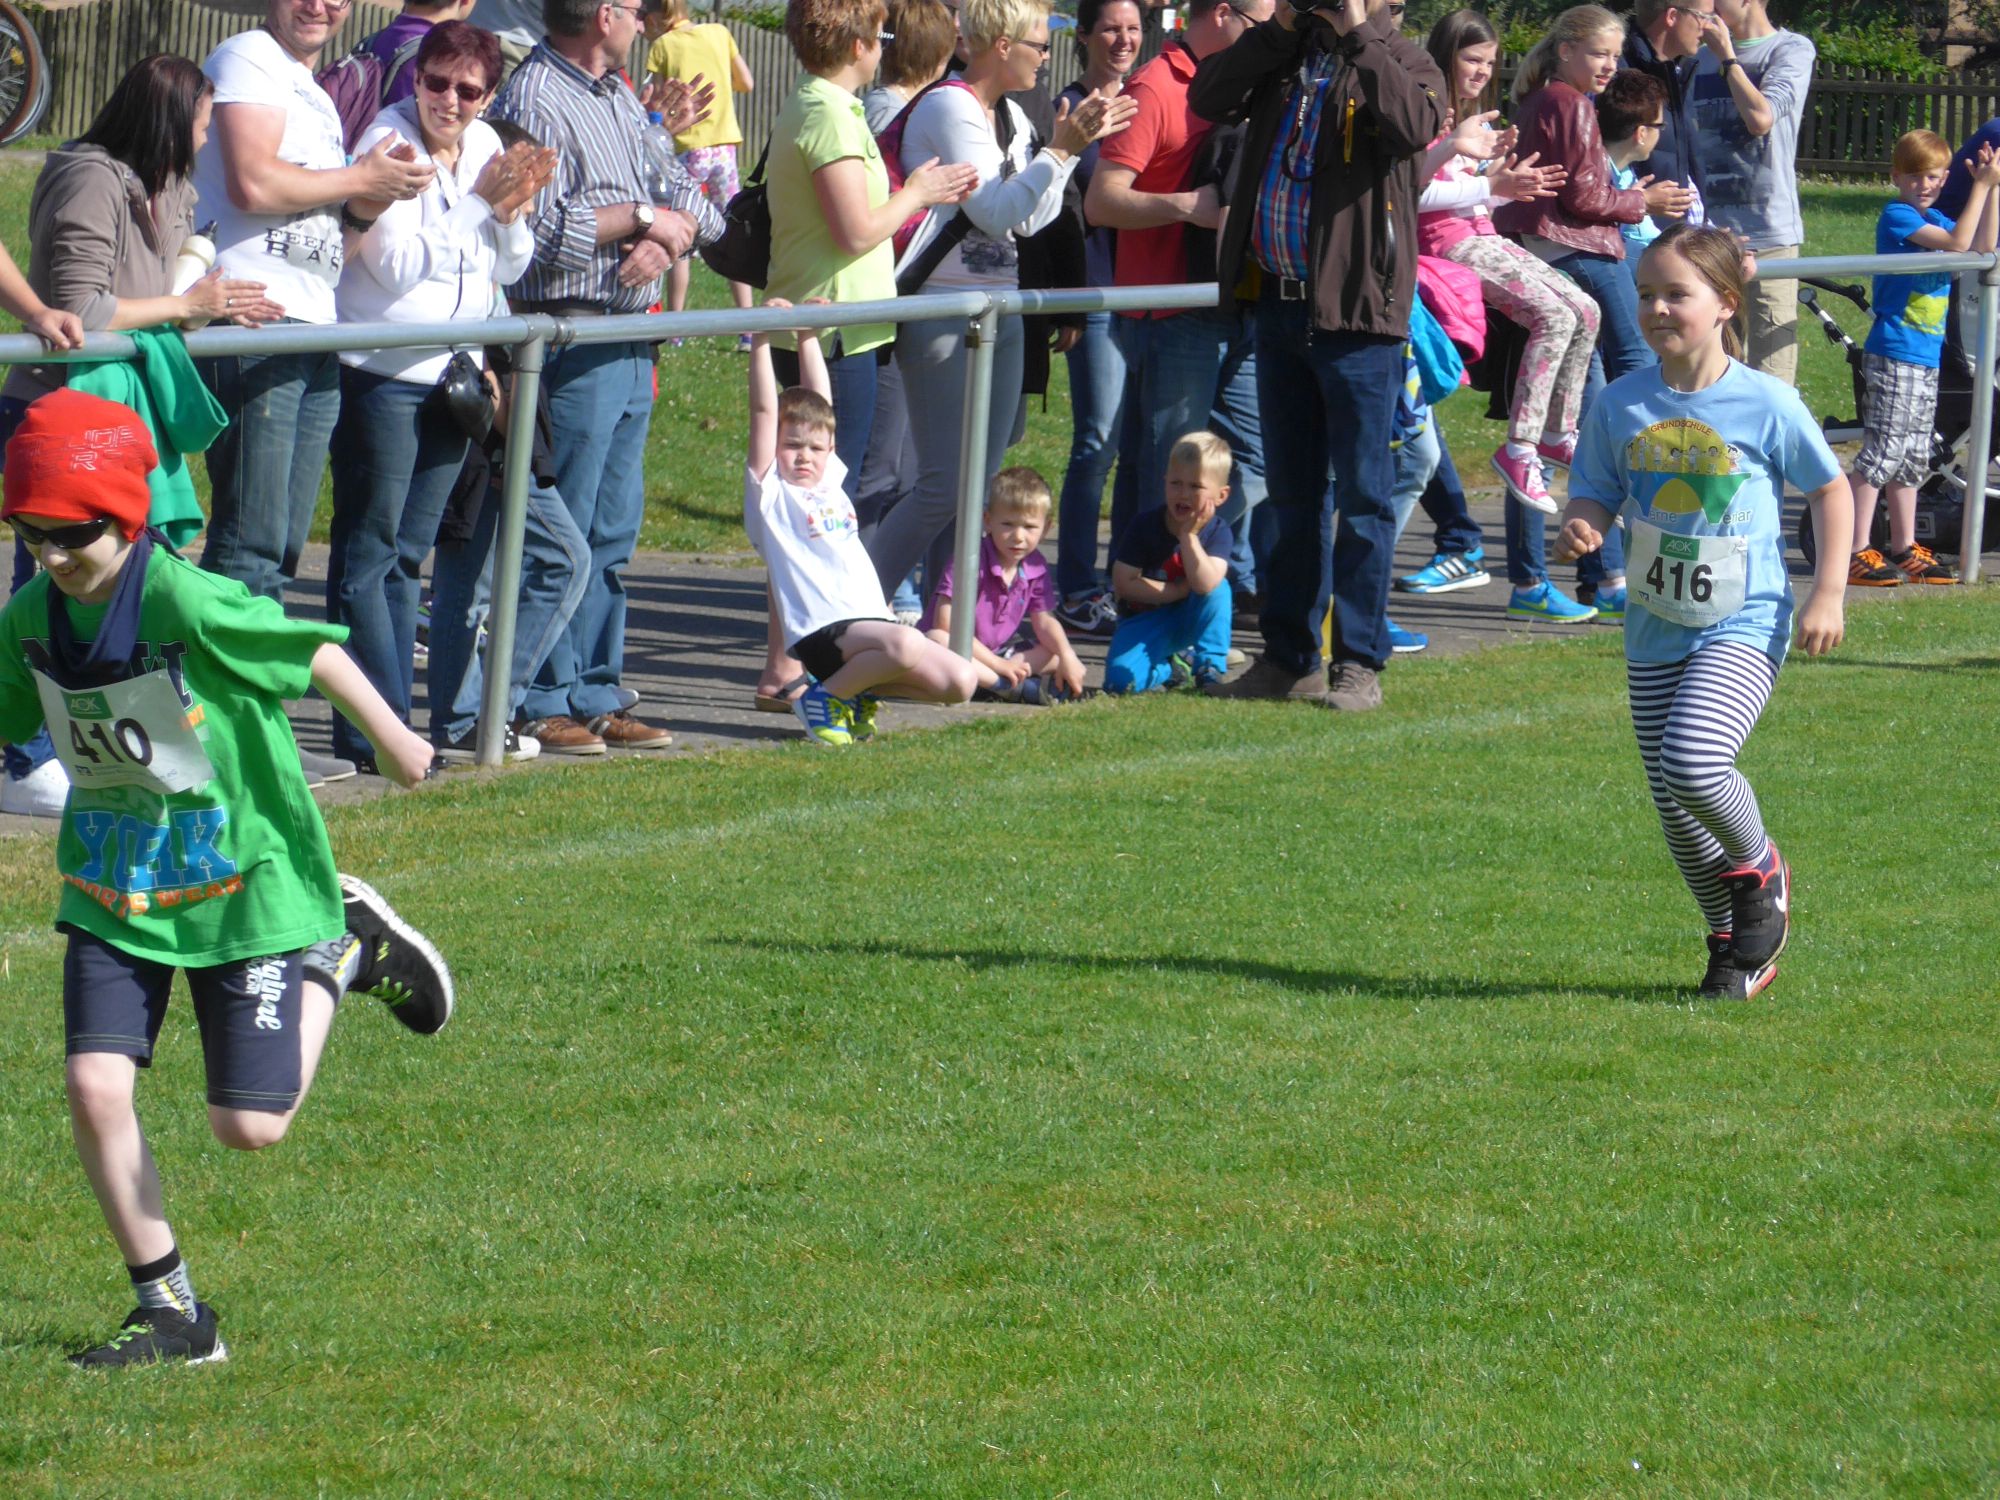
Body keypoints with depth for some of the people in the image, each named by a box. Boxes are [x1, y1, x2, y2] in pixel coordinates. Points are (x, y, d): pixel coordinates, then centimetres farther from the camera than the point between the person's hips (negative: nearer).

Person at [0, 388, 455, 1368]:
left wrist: (394, 742, 0)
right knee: (95, 1085, -12)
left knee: (250, 1127, -3)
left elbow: (316, 655, -12)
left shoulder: (190, 604, -25)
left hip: (243, 882, -5)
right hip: (112, 892, 5)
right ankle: (169, 1313, 4)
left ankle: (340, 952, 24)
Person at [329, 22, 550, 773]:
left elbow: (507, 269, 12)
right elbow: (397, 262, -19)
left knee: (407, 555, 11)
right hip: (381, 372, -7)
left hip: (452, 372, 7)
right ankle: (374, 730, -4)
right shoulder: (389, 140, -12)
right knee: (368, 554, -4)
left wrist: (512, 212, -8)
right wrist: (479, 200, -18)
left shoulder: (486, 147, 8)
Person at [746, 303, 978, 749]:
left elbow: (820, 402, 24)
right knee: (904, 644, -34)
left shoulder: (830, 483, 20)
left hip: (873, 621, 7)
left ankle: (861, 688, 11)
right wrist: (761, 340, -8)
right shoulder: (770, 493, 3)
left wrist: (809, 336, 23)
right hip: (821, 631, -7)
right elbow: (764, 411, -4)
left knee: (960, 683, -8)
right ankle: (826, 697, -10)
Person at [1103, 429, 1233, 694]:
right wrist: (1179, 591, -19)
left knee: (1218, 588, -29)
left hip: (1190, 620, 1)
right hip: (1146, 619, -1)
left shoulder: (1218, 532, -13)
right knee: (1121, 679, -27)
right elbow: (1123, 583, -17)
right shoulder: (1146, 525, -14)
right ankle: (1171, 669, 7)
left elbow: (1205, 585, -30)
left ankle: (1210, 669, -16)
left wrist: (1188, 534, -33)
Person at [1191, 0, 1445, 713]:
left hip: (1356, 307, -6)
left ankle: (1359, 661, 3)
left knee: (1362, 491, -2)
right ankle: (1288, 656, 20)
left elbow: (1413, 125, -24)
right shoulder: (1287, 58, 12)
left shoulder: (1404, 63, -3)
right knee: (1292, 491, 13)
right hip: (1279, 300, 6)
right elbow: (1208, 97, 0)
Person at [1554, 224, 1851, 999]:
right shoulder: (1621, 406, 1)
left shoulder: (1766, 404, -8)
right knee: (1676, 812, 7)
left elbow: (1830, 490, 3)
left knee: (1695, 761, -26)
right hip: (1654, 633, 5)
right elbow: (1596, 493, 7)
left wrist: (1828, 595, -2)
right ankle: (1732, 942, 28)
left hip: (1744, 625, -5)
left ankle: (1758, 868, 4)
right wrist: (1581, 527, -17)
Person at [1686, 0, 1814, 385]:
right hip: (1709, 232, 5)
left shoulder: (1792, 50, 0)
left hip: (1768, 235, -5)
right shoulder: (1704, 58, 16)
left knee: (1770, 376, -10)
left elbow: (1760, 118, -14)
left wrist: (1726, 56, -3)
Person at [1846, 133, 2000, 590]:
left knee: (1911, 457, 13)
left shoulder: (1934, 218, 14)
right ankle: (1857, 553, -8)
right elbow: (1958, 242, -21)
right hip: (1894, 357, -9)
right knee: (1882, 451, -10)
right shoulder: (1897, 216, -11)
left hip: (1926, 358, 9)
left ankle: (1904, 550, 20)